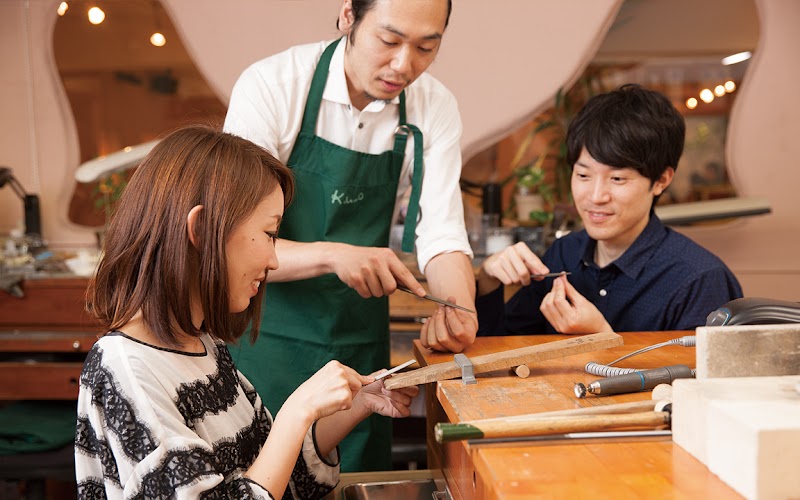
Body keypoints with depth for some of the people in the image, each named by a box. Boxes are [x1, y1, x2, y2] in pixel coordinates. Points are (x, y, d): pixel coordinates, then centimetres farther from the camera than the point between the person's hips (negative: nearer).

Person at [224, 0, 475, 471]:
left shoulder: (436, 108, -4)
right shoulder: (271, 85, -17)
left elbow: (441, 235, -7)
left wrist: (457, 308, -27)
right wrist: (332, 255, -36)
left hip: (361, 342, 4)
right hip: (269, 336, -3)